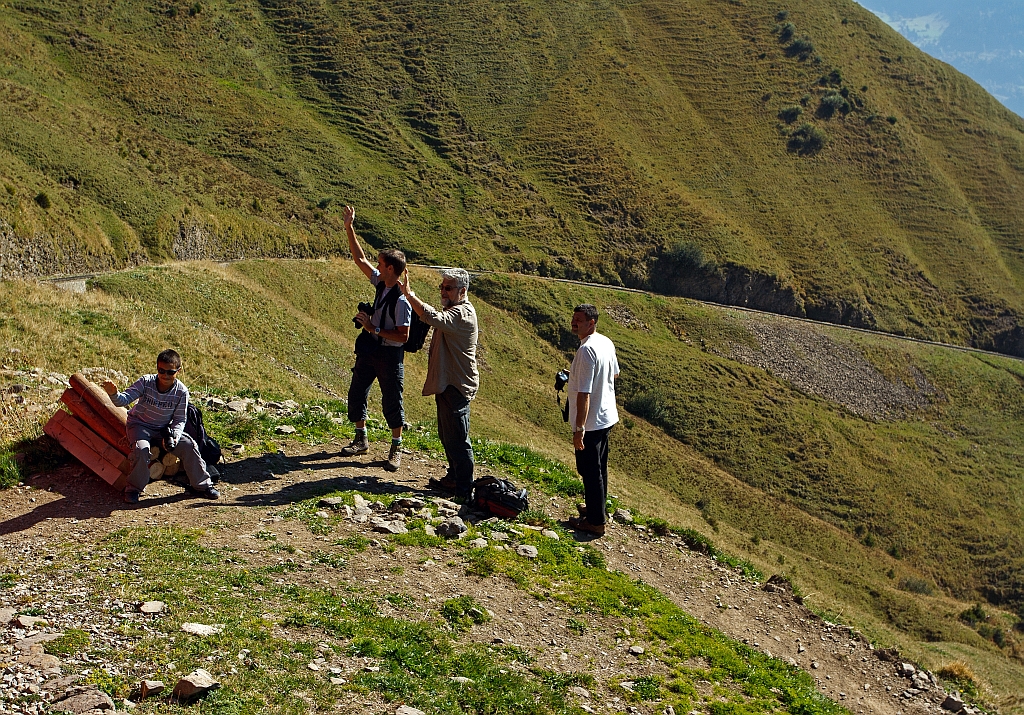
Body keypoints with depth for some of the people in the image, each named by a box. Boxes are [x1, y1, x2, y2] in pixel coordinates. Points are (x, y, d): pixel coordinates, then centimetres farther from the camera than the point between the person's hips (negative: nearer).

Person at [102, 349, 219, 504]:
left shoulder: (181, 391, -16)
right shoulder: (146, 382, -20)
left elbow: (179, 420, -9)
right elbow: (124, 400, -27)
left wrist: (174, 436, -28)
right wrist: (114, 394, -50)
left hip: (164, 428, 2)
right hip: (139, 425, -2)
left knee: (189, 446, -15)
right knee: (141, 449, -31)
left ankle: (201, 485, 4)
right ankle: (134, 488, -9)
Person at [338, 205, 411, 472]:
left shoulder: (401, 300, -23)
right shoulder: (381, 283, 0)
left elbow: (403, 336, -23)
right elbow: (360, 259, 9)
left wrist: (374, 329, -22)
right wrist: (349, 228, 7)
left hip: (390, 355, -8)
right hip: (369, 350, 8)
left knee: (391, 402, 2)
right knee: (356, 393, 16)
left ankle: (396, 449, 17)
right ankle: (361, 440, 32)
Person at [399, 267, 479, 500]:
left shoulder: (463, 314, -20)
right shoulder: (453, 310, 15)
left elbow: (433, 318, -38)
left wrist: (409, 294, -39)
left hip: (457, 386, -11)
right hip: (447, 384, 11)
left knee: (457, 439, -7)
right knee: (447, 436, 20)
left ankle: (464, 490, 0)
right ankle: (453, 479, 32)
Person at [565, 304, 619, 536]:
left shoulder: (586, 350, -25)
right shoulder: (606, 343, 3)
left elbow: (584, 393, -27)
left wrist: (579, 428, -24)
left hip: (591, 422, -9)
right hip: (607, 417, 9)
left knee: (590, 471, 3)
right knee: (599, 467, 21)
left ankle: (595, 521, 12)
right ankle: (597, 508, 36)